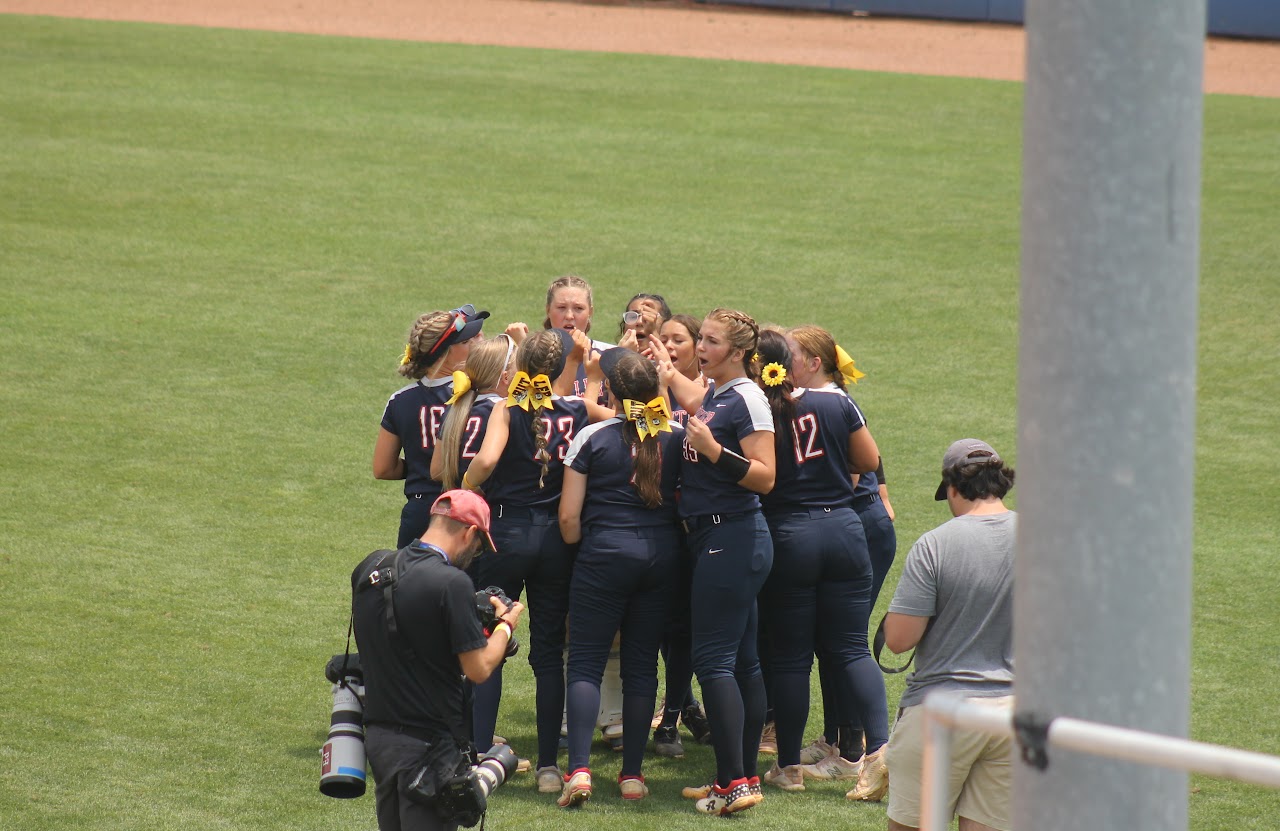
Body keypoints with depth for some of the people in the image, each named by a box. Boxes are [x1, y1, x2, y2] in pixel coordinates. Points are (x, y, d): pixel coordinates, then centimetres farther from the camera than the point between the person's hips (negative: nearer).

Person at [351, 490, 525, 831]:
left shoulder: (369, 568, 5)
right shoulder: (451, 583, -18)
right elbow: (479, 669, -14)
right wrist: (506, 625, 4)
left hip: (377, 735, 8)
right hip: (427, 745, -8)